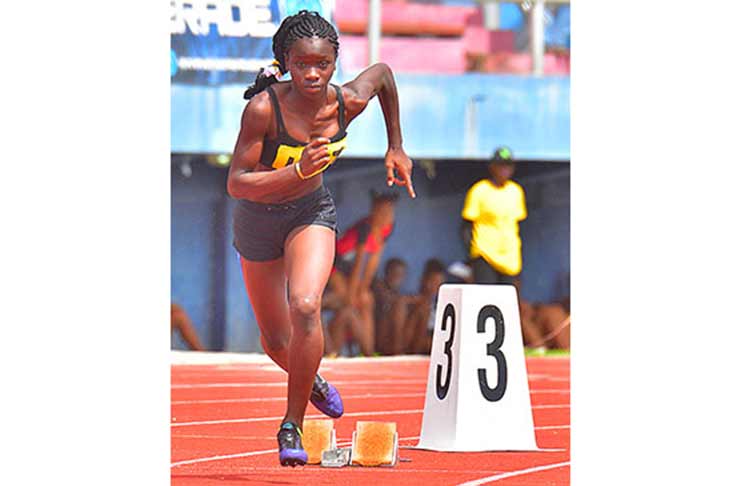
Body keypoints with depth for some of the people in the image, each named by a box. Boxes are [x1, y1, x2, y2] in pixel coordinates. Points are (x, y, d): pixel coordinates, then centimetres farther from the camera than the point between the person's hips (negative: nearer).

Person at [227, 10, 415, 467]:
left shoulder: (349, 102, -20)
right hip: (258, 219, -1)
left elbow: (383, 72, 4)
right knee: (276, 340, 13)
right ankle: (312, 382, 50)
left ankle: (293, 424, -12)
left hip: (312, 212, 1)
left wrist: (396, 148, 9)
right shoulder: (264, 109, -30)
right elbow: (237, 183, -30)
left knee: (305, 307, -27)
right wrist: (298, 171, -44)